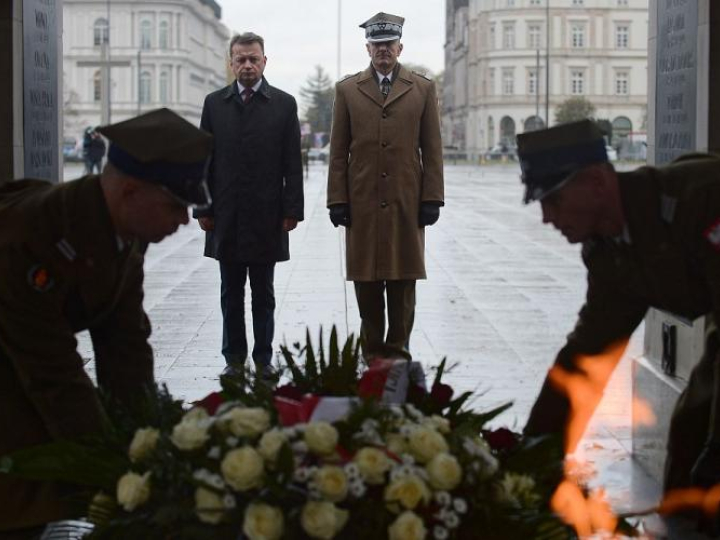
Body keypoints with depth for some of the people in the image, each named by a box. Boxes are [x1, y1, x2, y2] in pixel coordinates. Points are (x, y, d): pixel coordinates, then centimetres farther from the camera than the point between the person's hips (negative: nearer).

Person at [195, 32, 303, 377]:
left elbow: (293, 164, -1)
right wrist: (203, 209, 0)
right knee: (231, 293, 9)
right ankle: (234, 357, 17)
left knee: (263, 294, 7)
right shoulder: (214, 103, 6)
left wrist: (292, 210, -7)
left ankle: (263, 358, 14)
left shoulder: (284, 104, 1)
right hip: (226, 218, 2)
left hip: (266, 216, -2)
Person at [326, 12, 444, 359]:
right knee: (365, 278, 3)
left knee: (403, 277, 2)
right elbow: (339, 151, 6)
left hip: (407, 200, 0)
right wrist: (337, 200, -1)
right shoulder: (347, 90, 8)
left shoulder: (423, 89, 8)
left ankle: (398, 345, 11)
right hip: (362, 201, 0)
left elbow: (432, 150, 5)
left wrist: (432, 199, -2)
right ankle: (372, 342, 13)